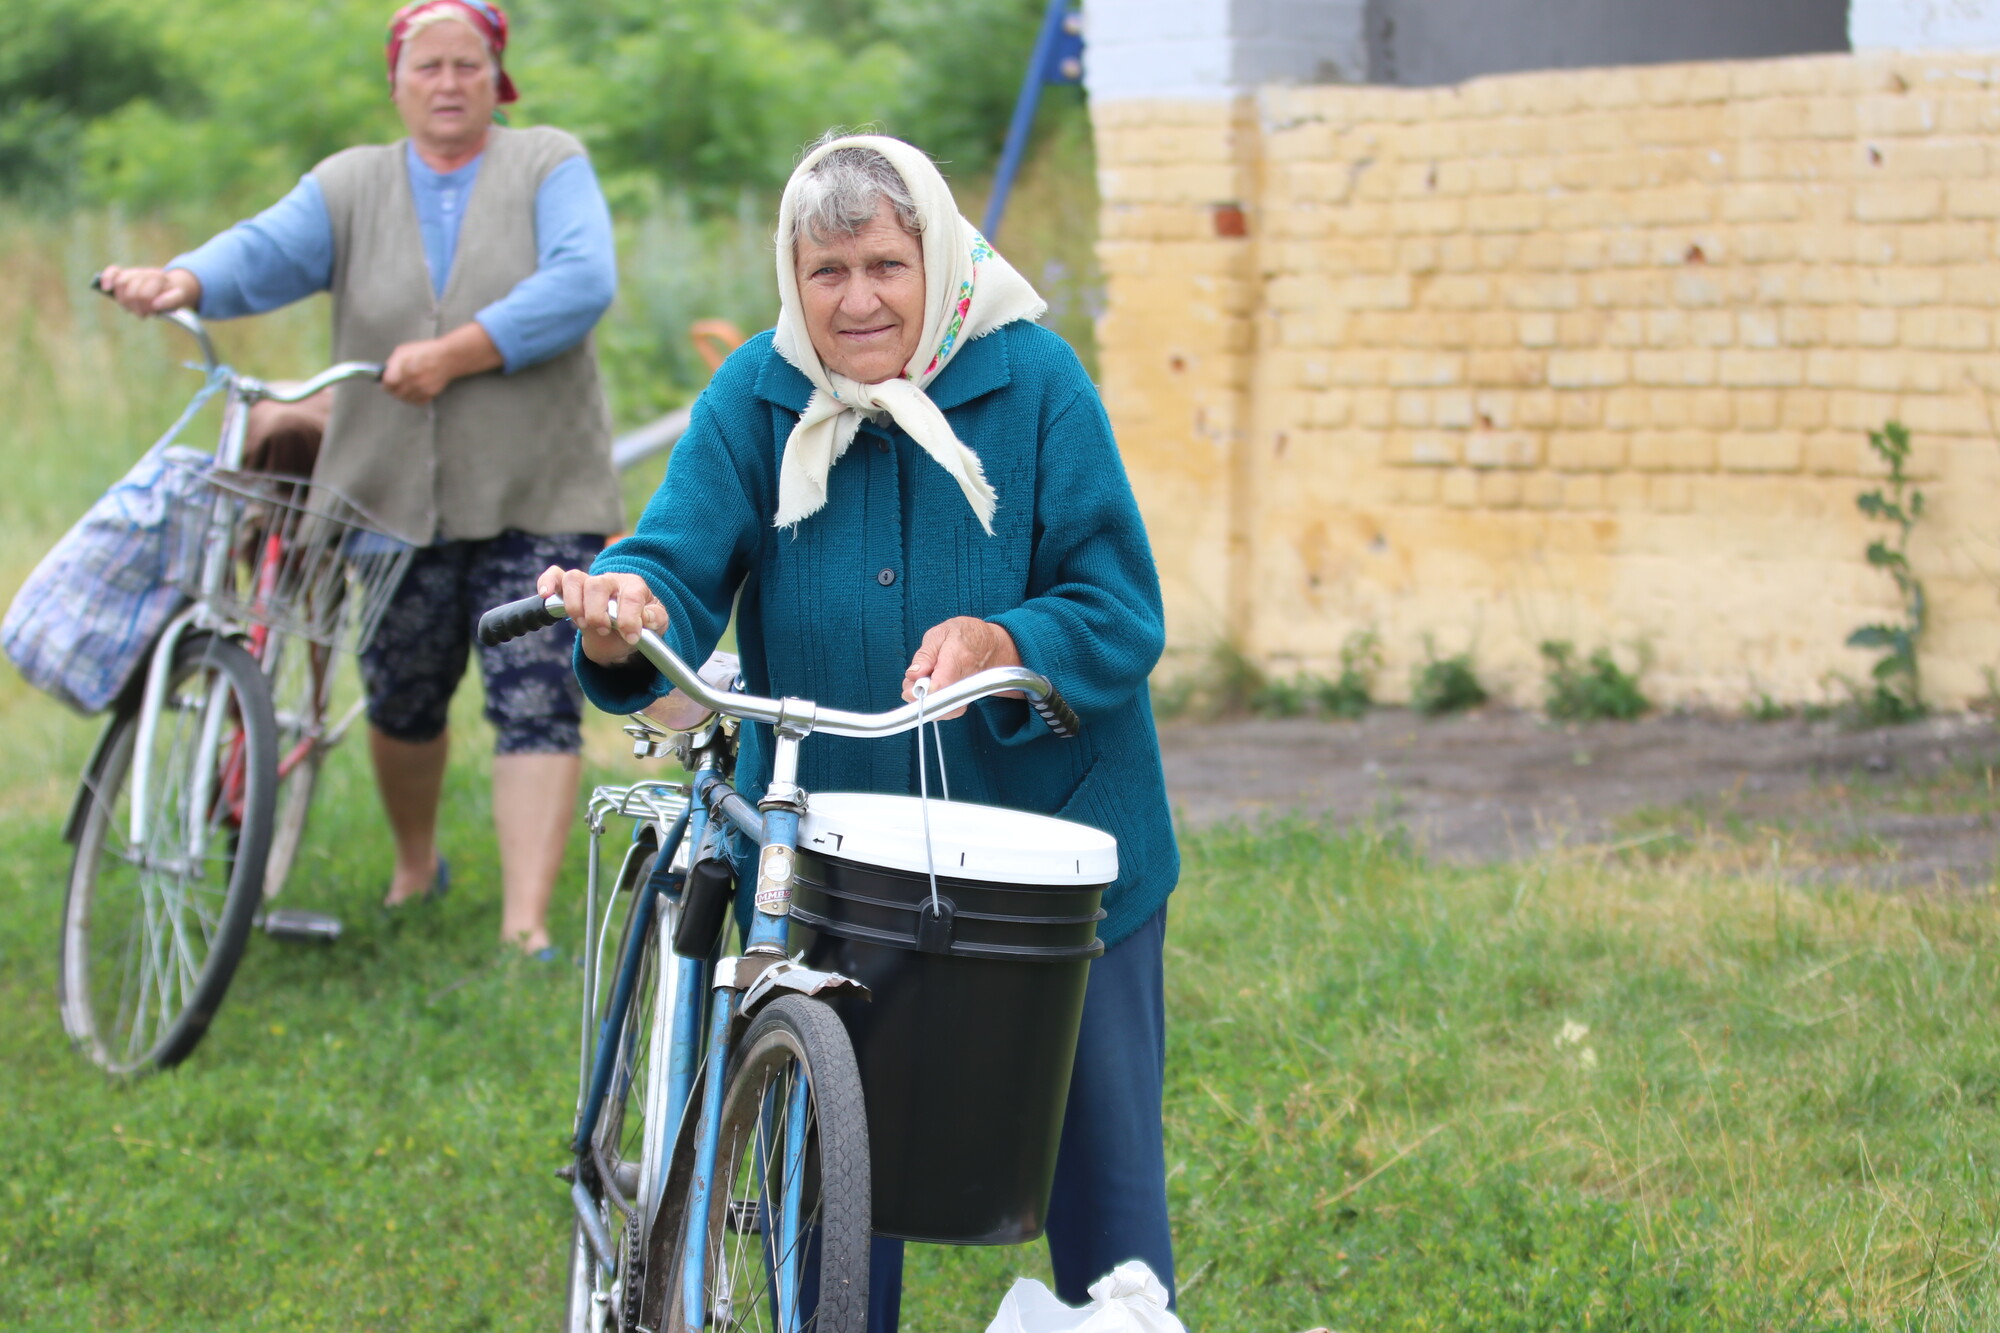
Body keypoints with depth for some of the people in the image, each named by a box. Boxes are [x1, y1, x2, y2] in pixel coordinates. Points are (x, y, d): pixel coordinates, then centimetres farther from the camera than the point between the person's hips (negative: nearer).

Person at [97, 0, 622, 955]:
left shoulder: (549, 167, 1)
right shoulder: (353, 186, 7)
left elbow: (581, 285, -15)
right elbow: (267, 251, -9)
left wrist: (452, 354, -22)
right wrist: (183, 282, -31)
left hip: (535, 499, -3)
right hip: (395, 498, 3)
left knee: (536, 705, -11)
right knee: (401, 701, 13)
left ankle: (526, 924, -13)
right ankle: (415, 867, 38)